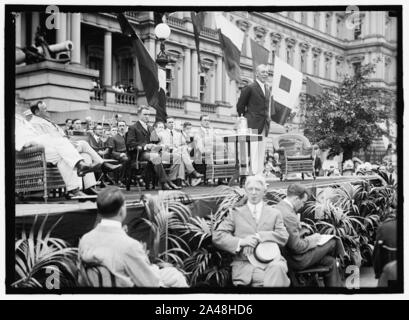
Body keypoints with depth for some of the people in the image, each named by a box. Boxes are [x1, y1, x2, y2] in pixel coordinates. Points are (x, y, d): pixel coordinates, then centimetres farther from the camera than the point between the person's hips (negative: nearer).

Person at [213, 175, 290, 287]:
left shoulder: (274, 214, 21)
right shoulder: (236, 213, 18)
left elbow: (283, 237, 6)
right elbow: (217, 236, 7)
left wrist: (259, 237, -9)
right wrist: (240, 242, -10)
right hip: (244, 263, -2)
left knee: (277, 267, -36)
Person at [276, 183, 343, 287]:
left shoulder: (278, 207, 3)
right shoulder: (289, 216, -28)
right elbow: (297, 247, -23)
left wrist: (306, 238, 8)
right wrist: (311, 240, -7)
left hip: (287, 255, 9)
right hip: (297, 261, -9)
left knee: (330, 261, 15)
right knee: (333, 242, 5)